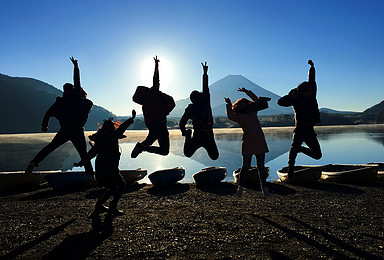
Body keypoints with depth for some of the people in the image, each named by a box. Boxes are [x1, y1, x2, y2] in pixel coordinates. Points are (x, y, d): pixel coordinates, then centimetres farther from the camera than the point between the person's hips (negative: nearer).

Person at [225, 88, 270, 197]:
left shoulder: (253, 111, 18)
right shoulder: (238, 116, 6)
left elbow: (256, 100, 29)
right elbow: (230, 116, -14)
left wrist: (246, 91, 27)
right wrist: (229, 104, -10)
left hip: (260, 142, 4)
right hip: (248, 143, -4)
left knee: (261, 166, 5)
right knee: (246, 166, -2)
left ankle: (264, 188, 15)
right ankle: (240, 187, 12)